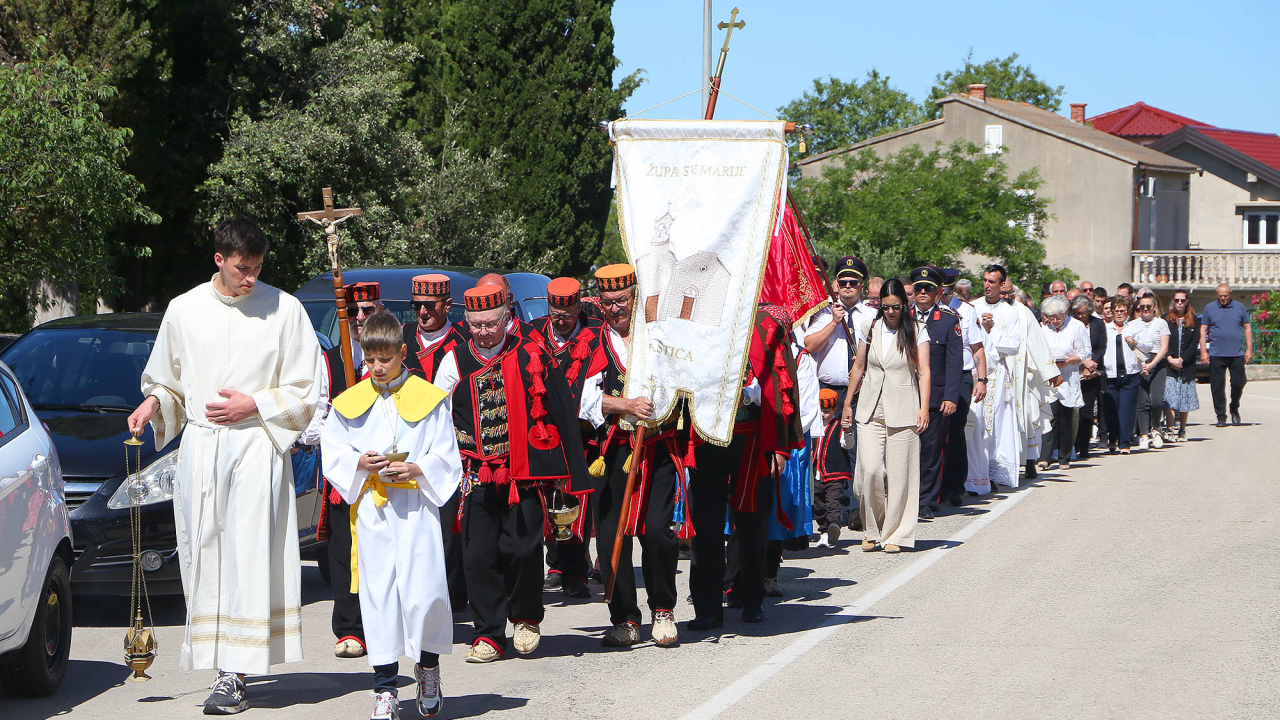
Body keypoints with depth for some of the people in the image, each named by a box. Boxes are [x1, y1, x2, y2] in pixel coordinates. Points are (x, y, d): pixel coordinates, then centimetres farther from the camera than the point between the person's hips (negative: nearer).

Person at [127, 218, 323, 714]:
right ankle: (219, 659, 8)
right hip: (200, 447, 3)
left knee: (247, 557, -10)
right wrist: (154, 403, -3)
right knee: (204, 556, 1)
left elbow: (306, 393, 4)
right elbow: (167, 381, 18)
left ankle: (235, 672, -12)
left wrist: (254, 404, -8)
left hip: (258, 447, -3)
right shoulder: (185, 310, 8)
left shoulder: (284, 310, 1)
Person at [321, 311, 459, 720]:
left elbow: (447, 457, 3)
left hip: (417, 505, -2)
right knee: (377, 595, 2)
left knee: (425, 593, -9)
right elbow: (332, 455, 9)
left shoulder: (429, 398, 3)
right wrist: (360, 464, -9)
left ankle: (428, 669, 17)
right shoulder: (349, 403, 8)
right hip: (370, 509, 2)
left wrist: (417, 468, -13)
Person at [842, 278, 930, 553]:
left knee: (898, 474, -4)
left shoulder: (916, 332, 3)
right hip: (870, 410, 2)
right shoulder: (870, 329, 10)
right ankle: (872, 529, 9)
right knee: (869, 470, -9)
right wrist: (847, 403, 18)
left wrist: (924, 408, -13)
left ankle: (894, 534, 7)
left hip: (903, 411, -2)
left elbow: (924, 373, -2)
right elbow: (858, 368, 18)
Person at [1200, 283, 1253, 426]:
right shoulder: (1210, 308, 6)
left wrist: (1249, 349, 4)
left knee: (1238, 383, 0)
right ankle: (1221, 417, 6)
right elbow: (1203, 330, 5)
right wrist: (1203, 351, -3)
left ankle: (1234, 409, 25)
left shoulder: (1239, 307, 9)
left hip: (1237, 354, 1)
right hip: (1216, 354, -1)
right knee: (1218, 386, -2)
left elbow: (1247, 328, 12)